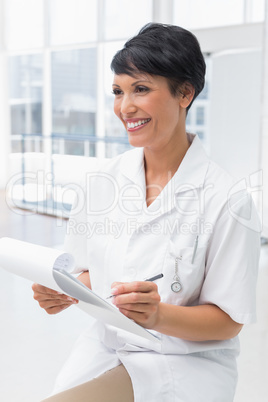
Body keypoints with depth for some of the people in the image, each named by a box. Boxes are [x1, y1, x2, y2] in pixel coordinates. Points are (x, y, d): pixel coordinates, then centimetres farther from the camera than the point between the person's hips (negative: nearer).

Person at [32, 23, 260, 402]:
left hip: (187, 360, -4)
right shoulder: (103, 180, 1)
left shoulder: (226, 200, -14)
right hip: (105, 347, 5)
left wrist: (159, 316, -26)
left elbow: (229, 321, -9)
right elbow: (93, 273, 10)